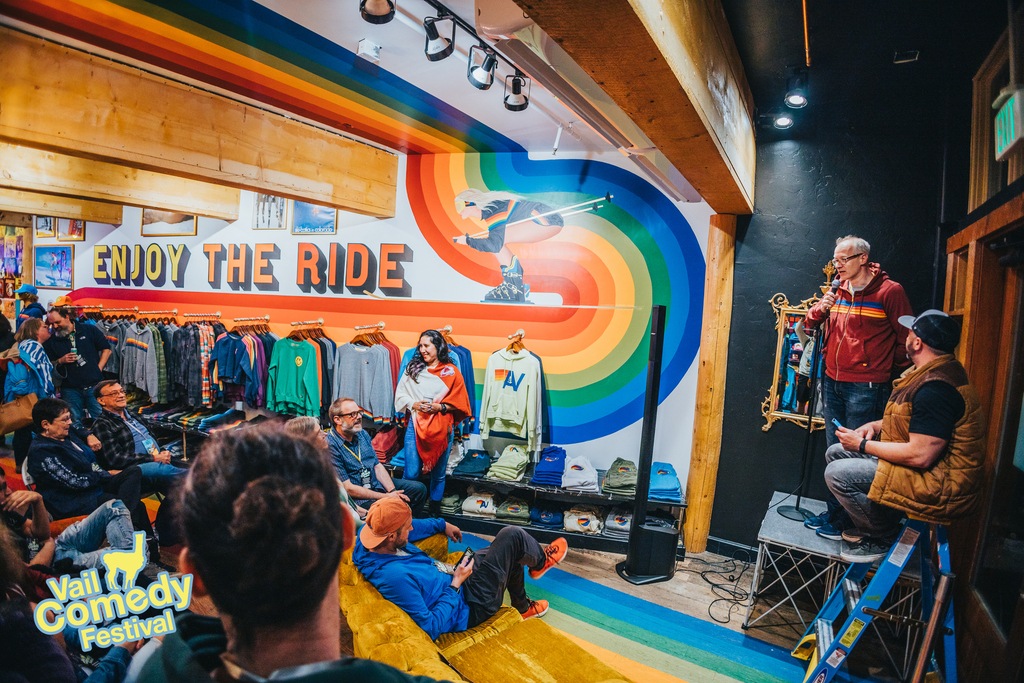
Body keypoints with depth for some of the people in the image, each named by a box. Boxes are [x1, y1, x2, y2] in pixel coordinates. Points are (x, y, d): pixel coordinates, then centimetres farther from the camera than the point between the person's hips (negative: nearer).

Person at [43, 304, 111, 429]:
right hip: (70, 389, 1)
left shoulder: (89, 330, 3)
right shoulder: (51, 341, 7)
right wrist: (60, 361, -8)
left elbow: (106, 349, 6)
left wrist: (98, 369, -2)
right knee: (74, 424, 3)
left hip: (94, 386, -1)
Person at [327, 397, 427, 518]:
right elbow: (348, 489, -20)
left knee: (419, 489, 6)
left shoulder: (362, 434, 7)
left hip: (377, 484, 9)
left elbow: (378, 466, 10)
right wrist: (386, 497, -19)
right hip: (357, 498, -8)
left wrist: (392, 491, -7)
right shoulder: (330, 446, -19)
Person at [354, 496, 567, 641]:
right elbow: (430, 629, -31)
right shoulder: (395, 577, -40)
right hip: (470, 606, -9)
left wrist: (442, 525, 11)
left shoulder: (371, 532, -14)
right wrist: (455, 585, -24)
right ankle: (541, 560, 29)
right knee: (512, 537, -7)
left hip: (453, 577, 9)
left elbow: (408, 527, 11)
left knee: (510, 553, 21)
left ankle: (522, 607, 46)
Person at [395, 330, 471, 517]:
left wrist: (439, 407, -12)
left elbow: (458, 403, 3)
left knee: (438, 475, 9)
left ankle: (434, 514, 25)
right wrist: (413, 405, -8)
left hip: (442, 428, -1)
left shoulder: (451, 372, 2)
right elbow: (400, 395, 10)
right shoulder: (412, 368, 8)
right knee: (411, 473, -2)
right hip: (416, 425, 1)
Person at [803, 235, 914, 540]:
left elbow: (905, 337, -3)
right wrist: (820, 309, -6)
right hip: (833, 381, 7)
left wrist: (895, 374, 3)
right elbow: (810, 323, 15)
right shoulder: (838, 290, 11)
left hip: (866, 386, -6)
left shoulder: (889, 291, -7)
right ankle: (832, 512, 24)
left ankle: (846, 522, 10)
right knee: (835, 450, 13)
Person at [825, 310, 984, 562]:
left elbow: (921, 456, -30)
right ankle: (872, 523, 22)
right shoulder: (927, 372, 8)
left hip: (939, 486, -11)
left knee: (837, 473, -19)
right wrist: (875, 426, 5)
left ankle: (884, 537, 3)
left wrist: (863, 445, -17)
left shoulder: (936, 388, -28)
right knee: (836, 453, 11)